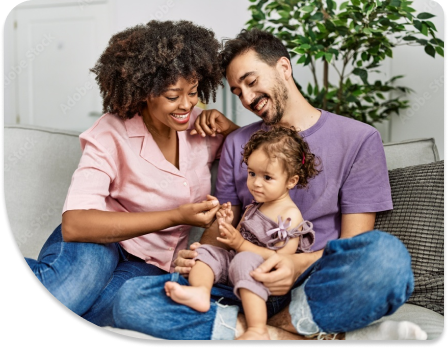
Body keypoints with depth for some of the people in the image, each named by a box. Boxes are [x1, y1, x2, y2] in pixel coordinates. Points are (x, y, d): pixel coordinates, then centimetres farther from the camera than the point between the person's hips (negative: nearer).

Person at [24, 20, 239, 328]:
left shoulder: (199, 125, 1)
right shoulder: (112, 134, -14)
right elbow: (74, 224, -26)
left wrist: (227, 127, -7)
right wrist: (176, 217, -31)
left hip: (152, 265, 4)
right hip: (96, 245, -3)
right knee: (85, 269, -42)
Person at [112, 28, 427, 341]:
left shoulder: (359, 139, 4)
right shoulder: (236, 144, 18)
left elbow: (354, 245, -2)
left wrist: (300, 264, -22)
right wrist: (197, 256, -6)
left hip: (316, 289, -3)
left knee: (386, 254, -36)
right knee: (131, 300, -21)